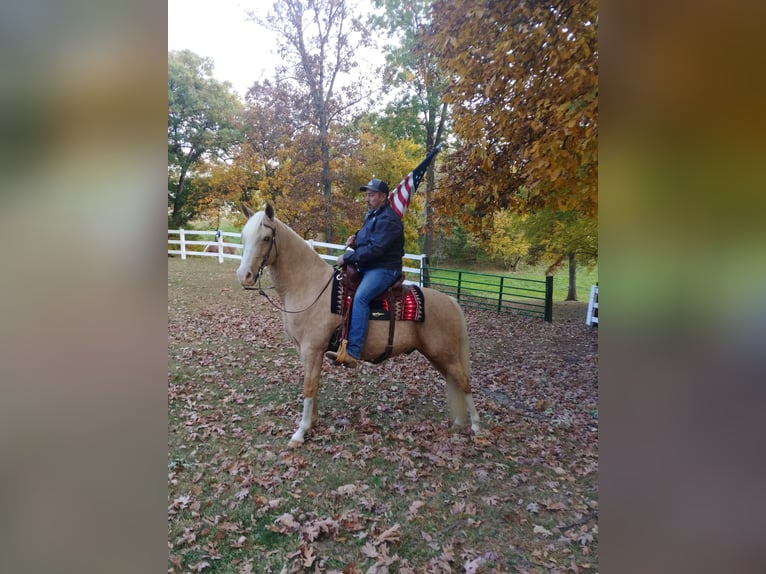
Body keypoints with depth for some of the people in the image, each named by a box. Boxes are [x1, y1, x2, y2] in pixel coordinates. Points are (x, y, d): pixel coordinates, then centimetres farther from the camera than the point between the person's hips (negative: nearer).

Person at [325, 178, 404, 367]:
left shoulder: (388, 219, -14)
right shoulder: (371, 215, 18)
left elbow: (375, 249, -24)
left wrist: (347, 257, -18)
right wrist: (355, 240, 4)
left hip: (384, 269, -11)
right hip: (366, 267, 11)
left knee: (360, 297, -33)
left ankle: (352, 353, -39)